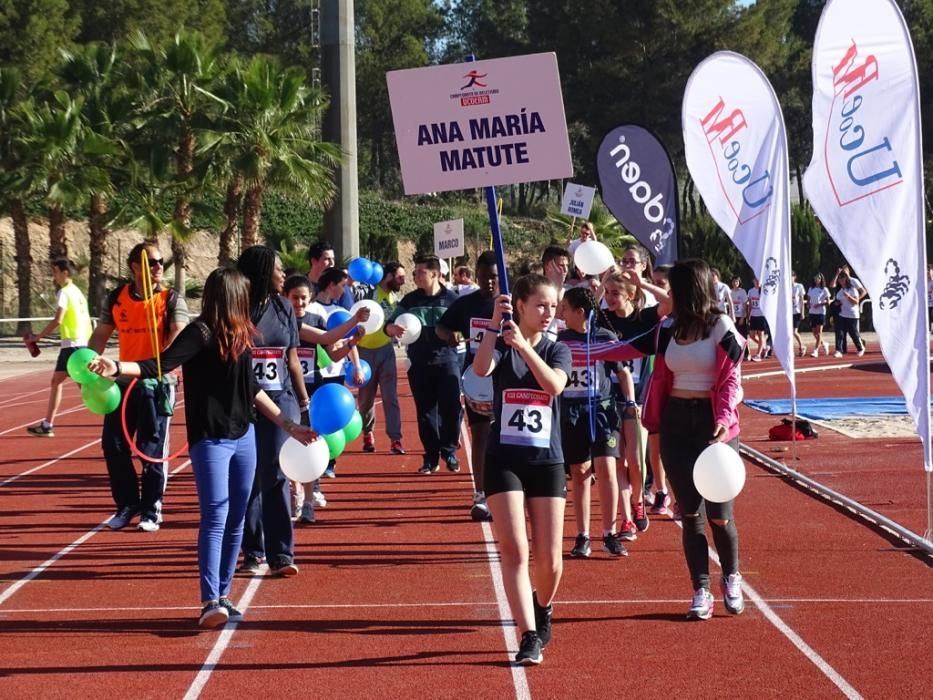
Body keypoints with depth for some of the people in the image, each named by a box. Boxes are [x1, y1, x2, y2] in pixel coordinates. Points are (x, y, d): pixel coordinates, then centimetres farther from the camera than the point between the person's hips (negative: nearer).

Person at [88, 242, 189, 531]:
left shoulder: (171, 300, -4)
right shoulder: (116, 298, 5)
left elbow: (179, 335, -17)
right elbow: (100, 336, 12)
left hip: (157, 383, -3)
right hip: (124, 381, 4)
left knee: (153, 451, 0)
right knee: (113, 445, 4)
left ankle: (151, 510, 14)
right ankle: (127, 505, 19)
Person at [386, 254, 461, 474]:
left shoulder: (452, 299, -1)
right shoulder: (410, 300, 5)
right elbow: (389, 324, 4)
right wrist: (393, 329, -19)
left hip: (447, 361, -2)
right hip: (420, 364, 2)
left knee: (451, 408, -4)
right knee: (425, 411, 4)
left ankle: (449, 451, 14)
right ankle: (431, 456, 13)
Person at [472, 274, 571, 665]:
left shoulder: (558, 350, 5)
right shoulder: (500, 345, 0)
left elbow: (554, 384, -18)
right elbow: (481, 369, -23)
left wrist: (523, 345, -28)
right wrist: (494, 325, -33)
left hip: (547, 460, 2)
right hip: (504, 459, -2)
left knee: (549, 559, 4)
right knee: (514, 551, -12)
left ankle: (542, 609, 35)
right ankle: (530, 638, -10)